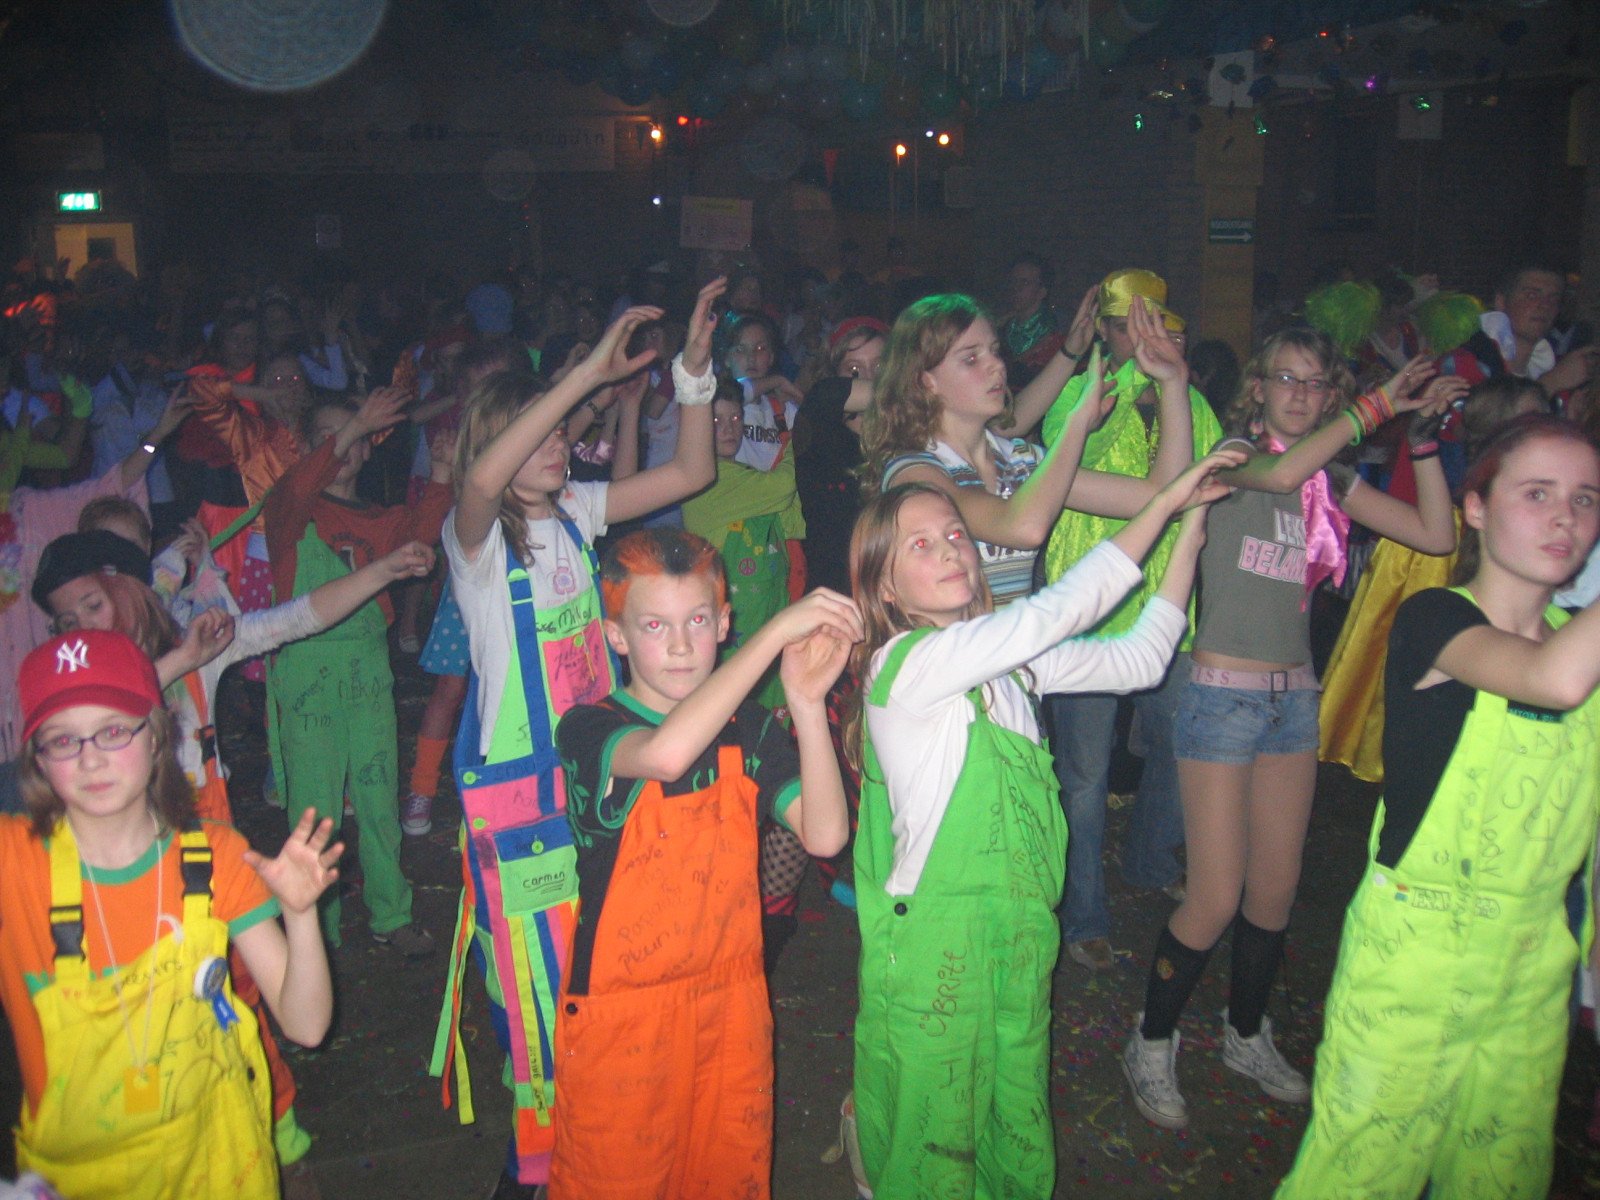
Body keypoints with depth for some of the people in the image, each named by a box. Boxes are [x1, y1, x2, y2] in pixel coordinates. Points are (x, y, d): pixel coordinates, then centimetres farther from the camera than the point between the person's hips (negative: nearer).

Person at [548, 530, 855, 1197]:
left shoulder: (748, 730, 0)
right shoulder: (588, 730, -14)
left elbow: (825, 835, -14)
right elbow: (665, 754, -37)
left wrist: (806, 702, -25)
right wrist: (777, 630, -35)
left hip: (730, 1009, 4)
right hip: (622, 1013, -3)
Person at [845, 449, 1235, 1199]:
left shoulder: (1009, 659, 4)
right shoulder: (904, 663, -19)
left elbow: (1137, 660, 10)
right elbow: (1054, 612, -25)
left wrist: (1189, 540, 6)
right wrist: (1162, 504, -20)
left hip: (1020, 925, 7)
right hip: (935, 934, -7)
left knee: (1017, 1114, 19)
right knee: (935, 1132, 9)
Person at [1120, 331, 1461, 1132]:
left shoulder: (1333, 481, 10)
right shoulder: (1229, 454, -6)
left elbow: (1437, 536, 3)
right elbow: (1279, 474, -30)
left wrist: (1422, 435, -3)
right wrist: (1379, 404, -22)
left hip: (1294, 697, 6)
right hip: (1222, 695, -6)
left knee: (1276, 889, 13)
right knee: (1216, 900, -4)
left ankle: (1246, 1036, 35)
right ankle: (1151, 1045, 18)